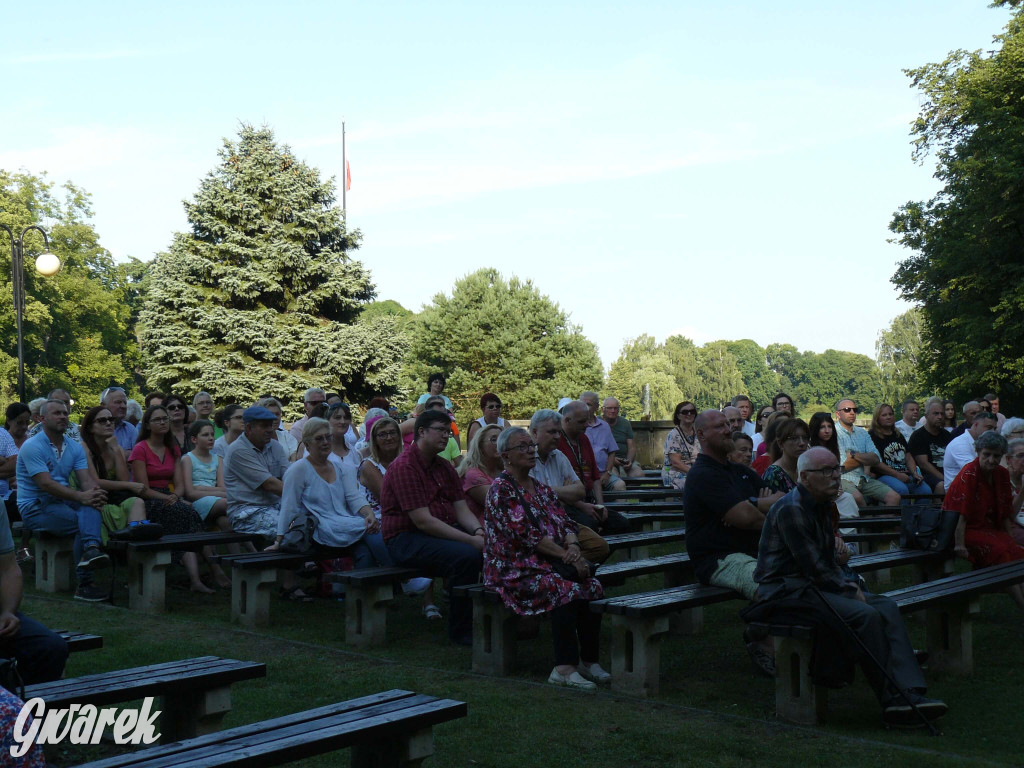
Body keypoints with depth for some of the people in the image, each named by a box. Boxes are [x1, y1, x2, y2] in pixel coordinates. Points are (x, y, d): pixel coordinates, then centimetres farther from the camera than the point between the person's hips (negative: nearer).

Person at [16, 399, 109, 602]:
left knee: (90, 505, -29)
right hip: (35, 507, -5)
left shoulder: (75, 448, 11)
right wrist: (80, 496, -32)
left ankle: (91, 548, -53)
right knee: (82, 523, -27)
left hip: (62, 501, 5)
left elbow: (86, 479, -2)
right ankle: (84, 584, -26)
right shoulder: (32, 446, -10)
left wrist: (94, 492, -27)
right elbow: (46, 483, -22)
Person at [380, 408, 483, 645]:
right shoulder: (404, 467, -15)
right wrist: (471, 540, -24)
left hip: (445, 531, 9)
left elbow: (461, 510, 9)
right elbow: (423, 521, -21)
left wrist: (479, 531, -14)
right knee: (466, 555, -31)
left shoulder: (445, 467, 14)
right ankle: (460, 630, -17)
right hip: (407, 539, -8)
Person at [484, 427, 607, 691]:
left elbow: (566, 523, 11)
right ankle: (564, 668, -30)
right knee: (567, 590, -32)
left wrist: (573, 546, -12)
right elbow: (526, 534, -17)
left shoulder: (541, 489, 18)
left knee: (593, 587, -19)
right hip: (515, 570, -7)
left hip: (547, 563, 7)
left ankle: (589, 661, -14)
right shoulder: (502, 489, -8)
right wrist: (566, 555, -19)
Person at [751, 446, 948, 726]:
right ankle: (892, 701, -16)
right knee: (866, 615, -26)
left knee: (888, 607, -7)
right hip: (787, 591, -10)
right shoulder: (790, 509, -17)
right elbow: (813, 568, -19)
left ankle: (909, 692, -16)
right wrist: (850, 591, -10)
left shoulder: (823, 506, 15)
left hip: (817, 585, 10)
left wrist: (848, 582, 5)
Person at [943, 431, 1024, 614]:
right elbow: (960, 514, -20)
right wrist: (959, 545, -25)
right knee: (1000, 550, -28)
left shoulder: (1002, 474, 6)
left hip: (990, 528, 7)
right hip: (968, 530, -7)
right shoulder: (969, 474, -14)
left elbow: (1005, 513, 14)